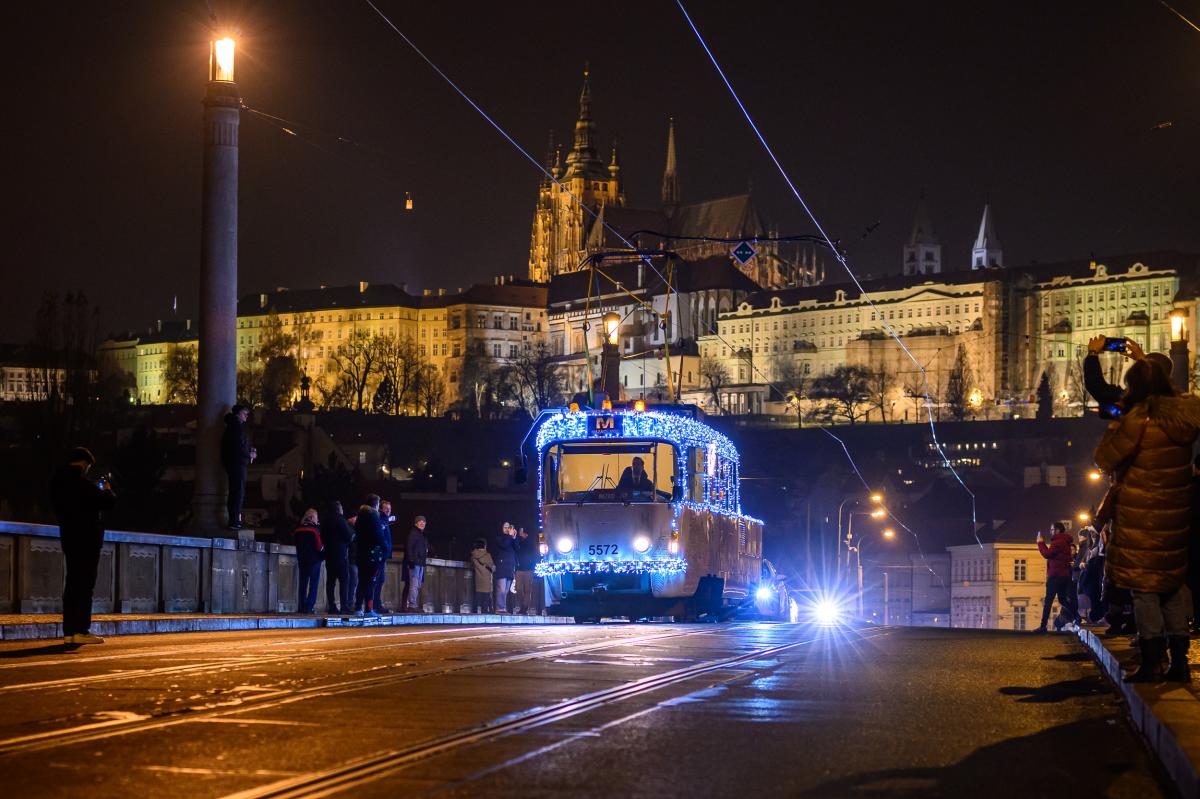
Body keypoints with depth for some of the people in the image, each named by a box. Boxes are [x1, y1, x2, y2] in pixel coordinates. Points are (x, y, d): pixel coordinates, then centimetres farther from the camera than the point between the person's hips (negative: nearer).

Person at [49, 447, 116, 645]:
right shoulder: (82, 484, -18)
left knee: (72, 583, 12)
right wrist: (107, 490, 7)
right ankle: (81, 630, -8)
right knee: (85, 584, -5)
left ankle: (69, 631, 11)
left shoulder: (57, 482, 8)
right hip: (87, 538, -8)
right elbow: (108, 502, -16)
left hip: (68, 537, 8)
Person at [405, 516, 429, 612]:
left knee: (418, 585, 9)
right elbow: (408, 547, -14)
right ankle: (412, 605, -14)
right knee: (414, 584, -12)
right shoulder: (412, 533, -6)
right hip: (414, 563, -10)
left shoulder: (422, 535, 21)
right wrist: (411, 560, -22)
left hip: (421, 563, 10)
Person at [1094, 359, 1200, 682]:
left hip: (1141, 517, -6)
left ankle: (1151, 665, -1)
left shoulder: (1137, 422, -17)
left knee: (1144, 589, -1)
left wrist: (1114, 427, 4)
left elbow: (1105, 459, -12)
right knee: (1173, 584, 14)